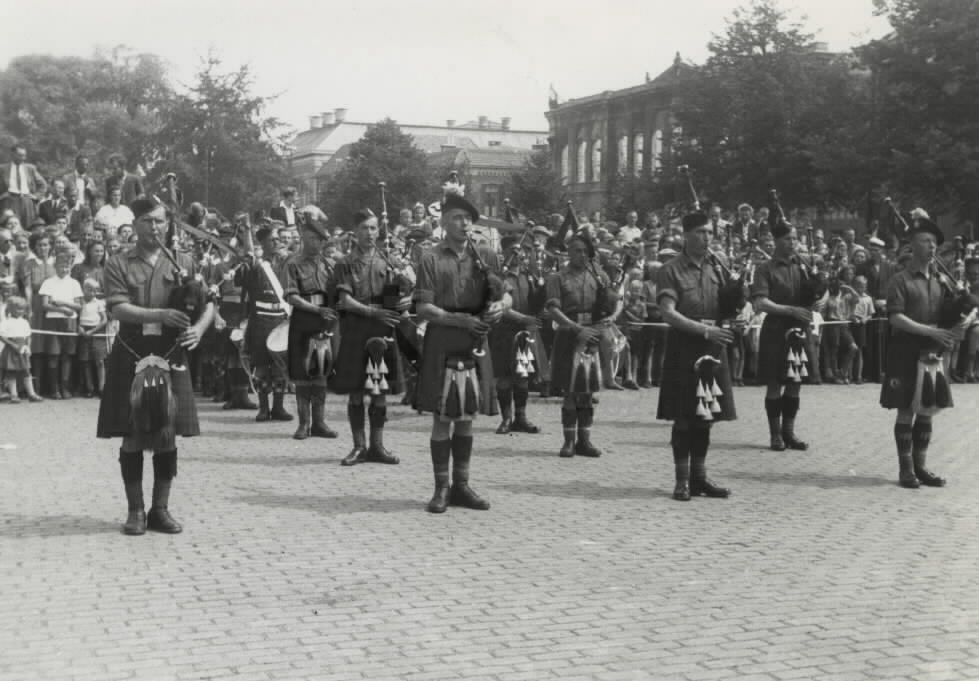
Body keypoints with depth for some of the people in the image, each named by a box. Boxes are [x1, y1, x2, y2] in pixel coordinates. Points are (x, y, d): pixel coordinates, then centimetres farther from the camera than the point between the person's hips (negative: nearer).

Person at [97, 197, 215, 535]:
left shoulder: (183, 263, 8)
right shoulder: (118, 264, 1)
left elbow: (208, 303, 5)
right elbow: (118, 308, -12)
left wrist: (199, 328, -16)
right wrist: (161, 315, -26)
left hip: (170, 358, 2)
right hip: (131, 359, -2)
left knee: (167, 436, 3)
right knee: (132, 437, 2)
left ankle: (160, 509, 14)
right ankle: (135, 510, 13)